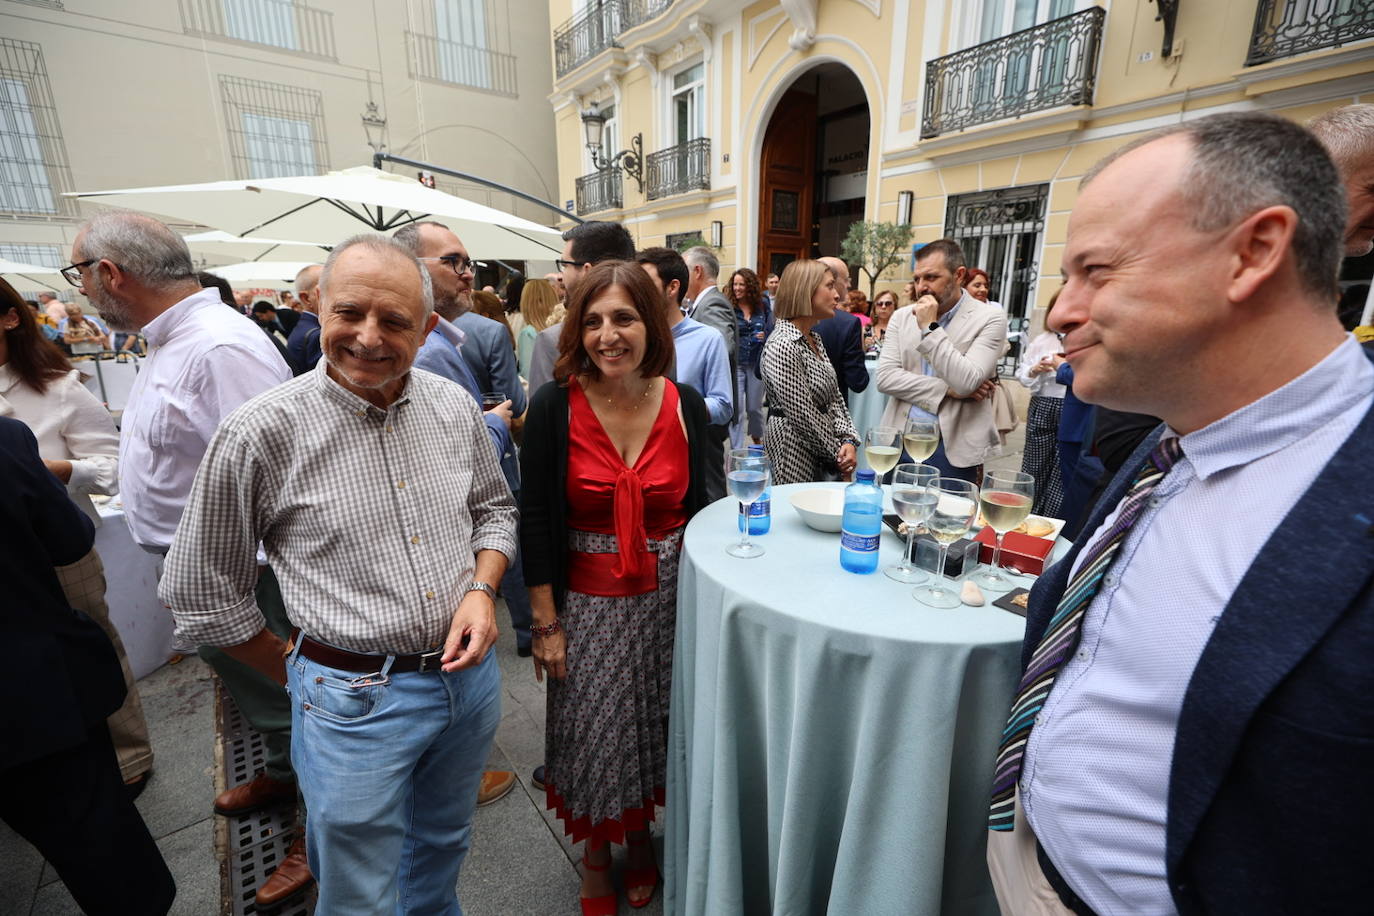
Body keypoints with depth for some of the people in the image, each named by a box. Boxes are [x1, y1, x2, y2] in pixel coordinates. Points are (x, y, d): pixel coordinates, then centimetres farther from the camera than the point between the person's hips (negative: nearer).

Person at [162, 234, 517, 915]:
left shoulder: (454, 407, -5)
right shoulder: (260, 433, -16)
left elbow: (494, 507, 8)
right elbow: (201, 592, -5)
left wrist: (482, 589, -9)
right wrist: (300, 678, 2)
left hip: (469, 672, 4)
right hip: (354, 701, -3)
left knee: (444, 847, 29)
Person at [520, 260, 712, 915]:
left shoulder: (686, 406, -5)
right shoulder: (554, 408, -12)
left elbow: (697, 511, 3)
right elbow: (534, 521, -8)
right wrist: (546, 622, -7)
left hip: (668, 597, 2)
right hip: (586, 602, -1)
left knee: (656, 725, 18)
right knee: (592, 735, 14)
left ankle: (640, 834, 49)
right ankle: (595, 854, 45)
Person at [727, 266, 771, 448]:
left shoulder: (763, 305, 3)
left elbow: (772, 329, 10)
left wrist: (765, 336, -9)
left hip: (757, 363, 2)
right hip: (735, 363, -2)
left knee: (754, 407, 13)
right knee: (737, 408, -5)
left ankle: (757, 438, 40)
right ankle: (737, 451, 4)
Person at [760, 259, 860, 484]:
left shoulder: (813, 338, 9)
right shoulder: (782, 347, -21)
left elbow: (834, 398, 9)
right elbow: (804, 417, -21)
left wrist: (849, 441, -6)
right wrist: (838, 455, -10)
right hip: (796, 455, -9)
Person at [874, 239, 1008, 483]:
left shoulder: (989, 317, -5)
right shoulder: (901, 317, 6)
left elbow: (966, 383, -17)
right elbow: (885, 378, -5)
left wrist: (930, 328, -16)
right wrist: (948, 389, -12)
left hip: (953, 448, -3)